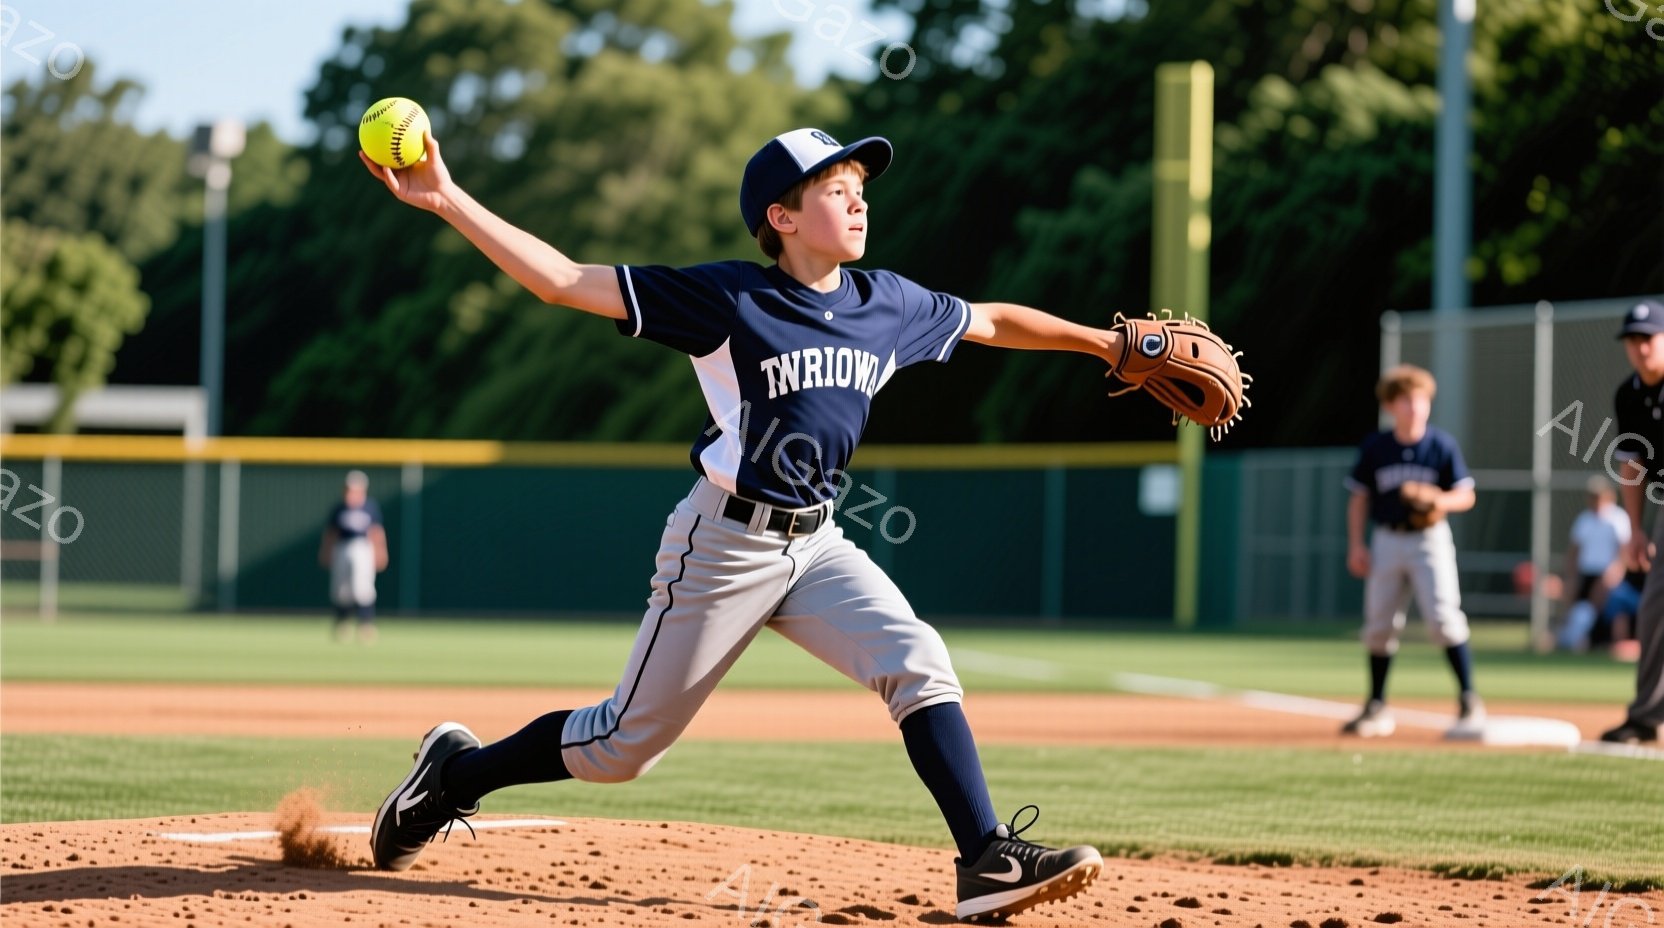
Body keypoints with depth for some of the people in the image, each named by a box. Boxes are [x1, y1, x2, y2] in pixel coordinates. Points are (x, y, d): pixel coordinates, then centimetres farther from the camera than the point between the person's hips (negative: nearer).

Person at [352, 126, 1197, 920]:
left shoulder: (890, 306, 3)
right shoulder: (726, 299, -14)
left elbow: (993, 322, 21)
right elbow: (565, 281, -16)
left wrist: (1108, 344, 20)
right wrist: (446, 201, -23)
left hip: (816, 547, 5)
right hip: (724, 545, -5)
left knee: (918, 663, -18)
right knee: (624, 744, 2)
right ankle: (456, 771, 25)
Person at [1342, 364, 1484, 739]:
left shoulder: (1442, 446, -4)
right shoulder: (1374, 448, 1)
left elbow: (1466, 496, -1)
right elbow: (1359, 499, 8)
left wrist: (1441, 500, -22)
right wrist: (1356, 545, -1)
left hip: (1429, 539, -3)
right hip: (1387, 542, 3)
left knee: (1443, 617, -16)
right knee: (1379, 626, 6)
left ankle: (1469, 702, -10)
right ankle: (1377, 708, 19)